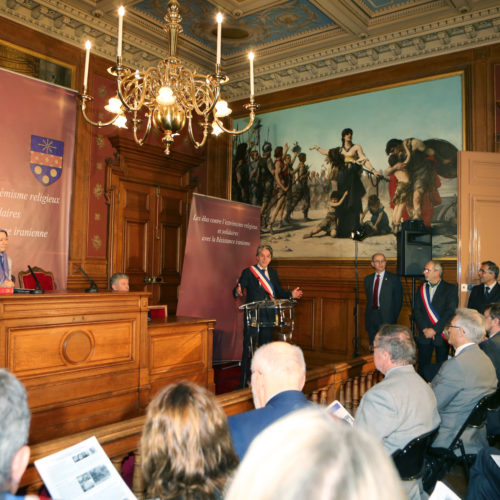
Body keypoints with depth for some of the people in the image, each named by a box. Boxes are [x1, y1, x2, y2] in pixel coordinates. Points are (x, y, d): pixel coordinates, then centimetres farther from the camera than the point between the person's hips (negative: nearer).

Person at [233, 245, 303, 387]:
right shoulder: (248, 272, -2)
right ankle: (245, 383, 3)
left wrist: (291, 294, 0)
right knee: (249, 349, -4)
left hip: (268, 317, 5)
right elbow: (237, 291, -10)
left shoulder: (273, 273, 14)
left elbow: (278, 291, 17)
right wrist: (238, 292, -33)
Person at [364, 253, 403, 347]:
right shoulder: (368, 279, 11)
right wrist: (368, 315, 8)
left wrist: (394, 318, -4)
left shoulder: (393, 279, -3)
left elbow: (398, 301, -1)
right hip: (371, 318, 4)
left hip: (386, 318, -4)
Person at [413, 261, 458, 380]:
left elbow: (451, 312, -11)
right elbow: (416, 311, 5)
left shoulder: (450, 289, -1)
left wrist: (435, 330, -15)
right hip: (425, 335, 3)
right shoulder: (422, 289, 11)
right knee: (422, 366, 4)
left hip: (442, 335, -3)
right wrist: (424, 329, -9)